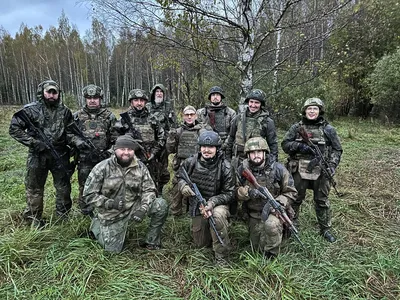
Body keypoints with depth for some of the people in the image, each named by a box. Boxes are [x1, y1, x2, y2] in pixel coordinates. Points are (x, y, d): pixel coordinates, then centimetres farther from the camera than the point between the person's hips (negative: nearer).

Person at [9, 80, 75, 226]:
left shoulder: (65, 111, 4)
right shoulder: (30, 110, -6)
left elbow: (70, 131, 12)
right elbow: (14, 129, -6)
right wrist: (34, 142, -15)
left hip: (60, 156, 3)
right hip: (37, 157, -2)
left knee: (64, 187, 11)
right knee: (34, 189, 9)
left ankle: (63, 217, 30)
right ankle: (34, 219, 26)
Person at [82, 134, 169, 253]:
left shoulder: (140, 167, -7)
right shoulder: (102, 168, -16)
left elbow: (149, 190, -7)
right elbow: (88, 194, -14)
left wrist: (143, 209, -25)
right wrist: (110, 203, -29)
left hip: (133, 207, 3)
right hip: (112, 214, -2)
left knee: (161, 205, -18)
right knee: (113, 249, 3)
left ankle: (151, 242, 2)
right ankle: (97, 225, 31)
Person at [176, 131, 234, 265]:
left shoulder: (224, 167, -19)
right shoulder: (190, 162, -11)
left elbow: (228, 193, -14)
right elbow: (180, 176, 7)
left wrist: (212, 202, -30)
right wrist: (183, 186, -16)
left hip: (218, 203, -3)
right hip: (197, 205, 4)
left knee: (218, 215, -40)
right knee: (201, 244, 12)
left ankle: (221, 258, -21)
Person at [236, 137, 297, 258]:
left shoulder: (278, 169, -14)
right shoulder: (243, 169, -9)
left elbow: (291, 193, -9)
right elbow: (236, 192, -6)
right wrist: (248, 192, -27)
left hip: (274, 211, -3)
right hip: (254, 215, 3)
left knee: (271, 225, -36)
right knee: (258, 249, 6)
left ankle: (271, 257, -10)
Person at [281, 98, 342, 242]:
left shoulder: (328, 129, 3)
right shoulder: (296, 127, 4)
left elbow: (337, 149, 6)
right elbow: (285, 144, 1)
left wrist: (332, 165, -8)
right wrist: (299, 146, -15)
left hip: (321, 171, 0)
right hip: (299, 170, 0)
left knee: (322, 201, 11)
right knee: (295, 198, 12)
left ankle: (325, 229, 27)